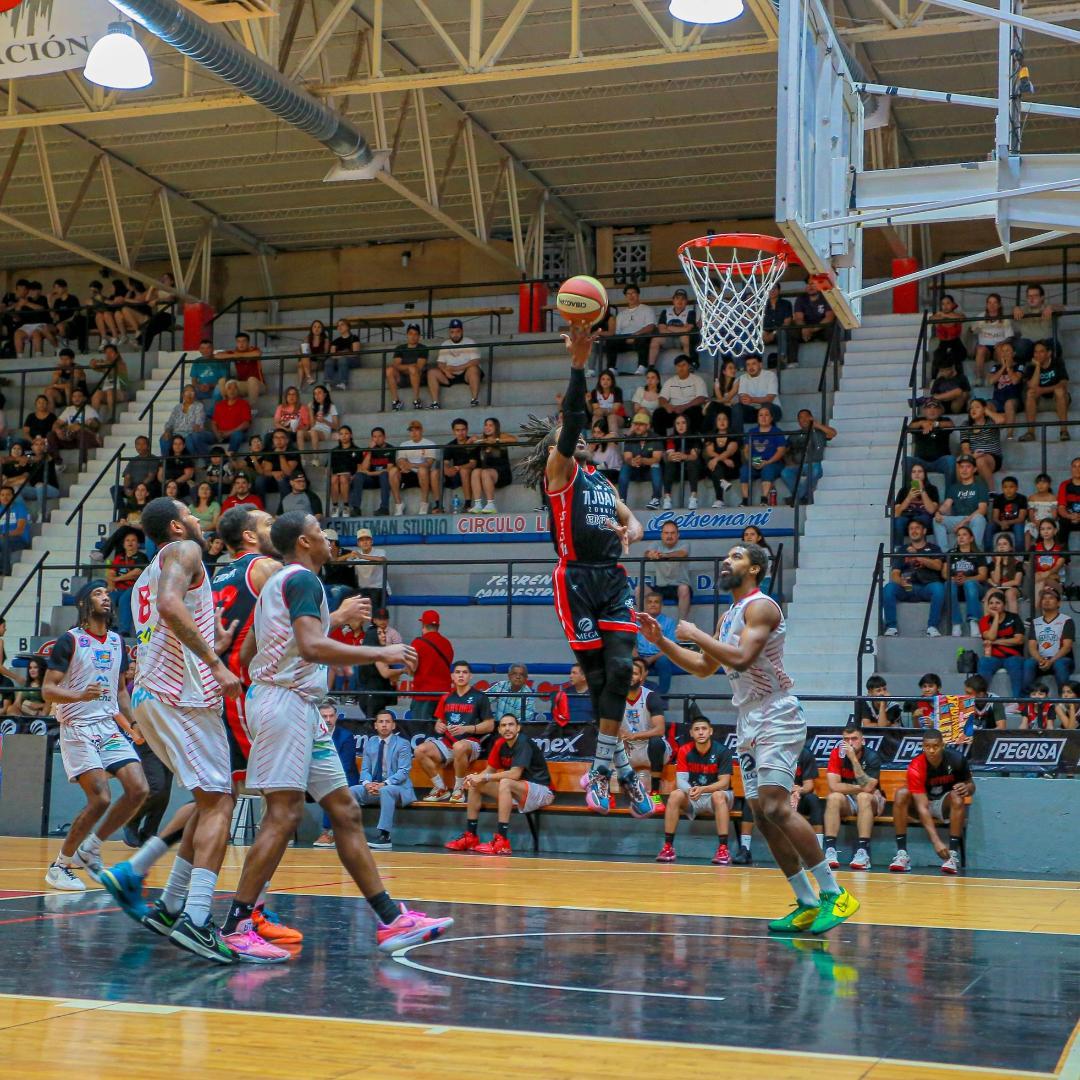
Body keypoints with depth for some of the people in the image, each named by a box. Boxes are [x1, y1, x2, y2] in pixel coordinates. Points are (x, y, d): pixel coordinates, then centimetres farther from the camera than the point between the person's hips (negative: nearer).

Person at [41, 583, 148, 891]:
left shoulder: (118, 642, 13)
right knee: (100, 799, -17)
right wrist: (80, 695, -28)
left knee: (138, 789, -9)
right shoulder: (69, 640, -6)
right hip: (78, 728, -6)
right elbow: (47, 690, -10)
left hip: (110, 727, 6)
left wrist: (132, 723, 11)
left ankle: (90, 849, 10)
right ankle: (60, 865, 1)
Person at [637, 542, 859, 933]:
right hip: (748, 721, 10)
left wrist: (696, 634, -15)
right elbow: (704, 668, 26)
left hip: (776, 716, -10)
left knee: (775, 806, -20)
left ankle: (834, 893, -14)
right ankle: (807, 904, 11)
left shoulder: (760, 606, -11)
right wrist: (661, 641, 17)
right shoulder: (728, 616, 18)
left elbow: (741, 658, -26)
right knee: (762, 815, 5)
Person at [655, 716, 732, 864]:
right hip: (692, 799, 2)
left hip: (714, 795, -2)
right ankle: (668, 847, -25)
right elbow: (680, 780, -10)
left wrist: (703, 789, -35)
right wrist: (690, 790, -34)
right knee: (675, 795, -27)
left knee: (718, 795, -36)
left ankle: (723, 849, -39)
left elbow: (724, 783, -17)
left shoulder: (722, 751, -12)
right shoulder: (685, 751, -4)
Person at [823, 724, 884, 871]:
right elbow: (834, 786, -17)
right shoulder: (837, 754, -10)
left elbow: (868, 788, -29)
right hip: (847, 801, 2)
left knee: (864, 797, -35)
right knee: (834, 797, -30)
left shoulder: (872, 757, -16)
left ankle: (863, 851, -40)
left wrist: (853, 759, -31)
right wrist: (860, 788, -19)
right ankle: (830, 850, -36)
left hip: (871, 802, -2)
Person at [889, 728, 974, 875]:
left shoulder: (957, 758, -19)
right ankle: (902, 853, -30)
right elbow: (922, 807, -33)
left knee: (957, 797, -33)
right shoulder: (916, 767, -27)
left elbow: (971, 784, 0)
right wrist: (936, 841, -44)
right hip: (924, 801, -1)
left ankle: (953, 854, -33)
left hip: (946, 803, 1)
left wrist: (967, 788, -28)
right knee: (901, 794, -30)